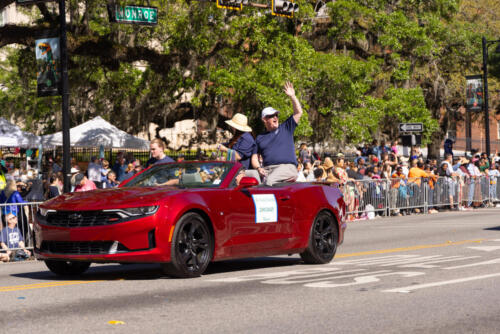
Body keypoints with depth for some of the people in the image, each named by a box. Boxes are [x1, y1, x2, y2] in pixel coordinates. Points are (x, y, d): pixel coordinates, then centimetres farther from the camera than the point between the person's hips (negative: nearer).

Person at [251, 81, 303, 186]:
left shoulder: (286, 128, 18)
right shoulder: (260, 138, 23)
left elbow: (298, 112, 13)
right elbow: (254, 157, 20)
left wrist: (292, 96, 6)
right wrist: (258, 168, 0)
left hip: (287, 167, -3)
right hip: (267, 169, 3)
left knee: (269, 181, -33)